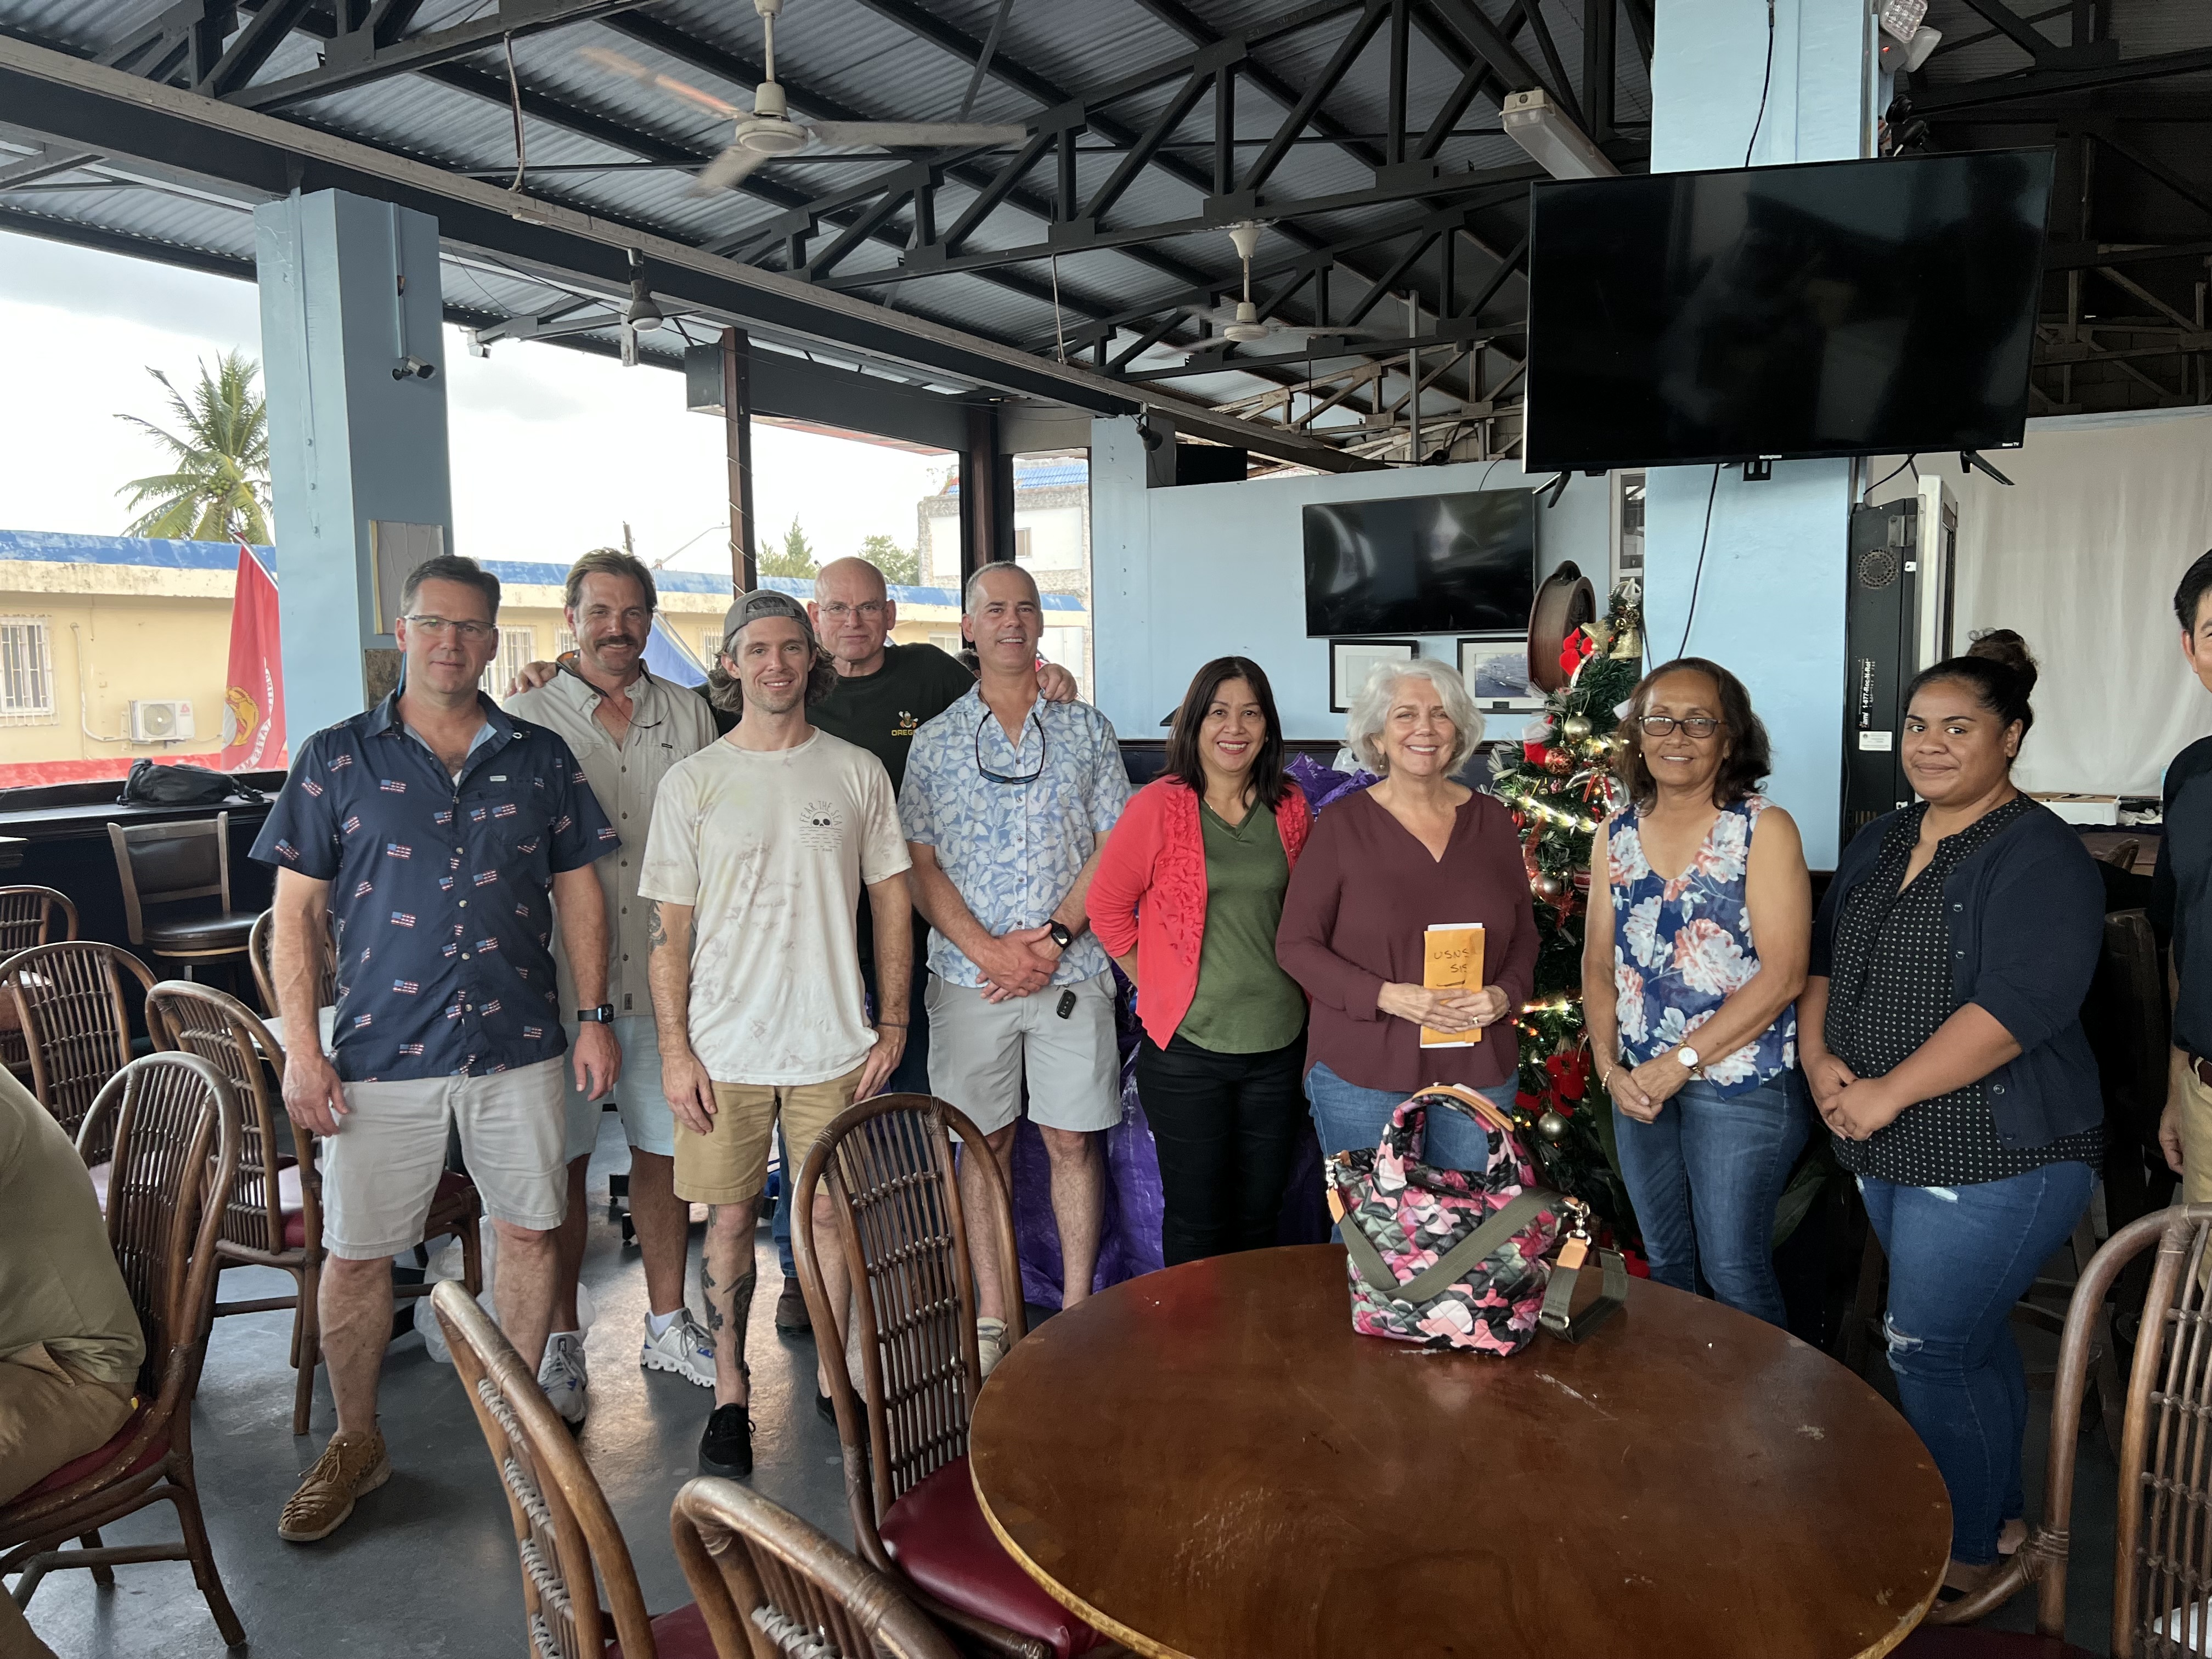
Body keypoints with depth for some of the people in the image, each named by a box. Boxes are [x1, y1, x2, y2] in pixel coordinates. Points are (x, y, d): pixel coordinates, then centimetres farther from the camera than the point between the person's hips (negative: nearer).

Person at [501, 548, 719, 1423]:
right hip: (560, 978, -2)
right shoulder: (523, 717, 0)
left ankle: (668, 1322, 28)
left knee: (664, 1151, 12)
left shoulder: (688, 715, 8)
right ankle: (560, 1342, 22)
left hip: (664, 976, 3)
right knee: (562, 1163, 6)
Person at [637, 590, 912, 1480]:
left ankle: (836, 1380, 27)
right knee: (728, 1218, 8)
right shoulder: (692, 781, 0)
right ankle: (729, 1396, 23)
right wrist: (675, 1049, -5)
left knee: (833, 1212, 9)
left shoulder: (858, 772, 3)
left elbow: (891, 896, 6)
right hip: (724, 1047, 0)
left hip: (834, 1042, 1)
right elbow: (668, 923, 0)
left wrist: (892, 1023, 1)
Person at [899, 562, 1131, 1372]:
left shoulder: (1086, 729, 7)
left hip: (1072, 972, 0)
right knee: (983, 1143, 7)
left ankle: (1078, 1313, 18)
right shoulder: (935, 740, 6)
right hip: (968, 973, 0)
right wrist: (988, 950, -12)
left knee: (1073, 1141, 5)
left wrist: (1054, 936, -11)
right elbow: (921, 865, 1)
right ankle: (993, 1319, 18)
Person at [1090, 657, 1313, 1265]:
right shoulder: (1159, 807, -8)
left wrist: (1310, 998, 9)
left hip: (1278, 1043, 4)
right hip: (1186, 1048, -3)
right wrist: (1159, 987, -2)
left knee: (1260, 1215, 16)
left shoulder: (1290, 809, 5)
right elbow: (1108, 907, -2)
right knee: (1196, 1220, 7)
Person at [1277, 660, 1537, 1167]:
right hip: (1362, 1073, -3)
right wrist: (1386, 996, -18)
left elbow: (1524, 932, 12)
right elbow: (1296, 944, -5)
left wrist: (1506, 993, -8)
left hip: (1479, 1071, 3)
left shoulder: (1491, 819, 5)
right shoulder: (1343, 824, -5)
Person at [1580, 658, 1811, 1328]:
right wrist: (1609, 1067, -3)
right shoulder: (1616, 835, 7)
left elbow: (1783, 975, -15)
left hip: (1740, 1087, -5)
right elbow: (1598, 965, 9)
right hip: (1639, 1088, 5)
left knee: (1733, 1271, 3)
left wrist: (1682, 1061, -15)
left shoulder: (1764, 830, -8)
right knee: (1665, 1264, 17)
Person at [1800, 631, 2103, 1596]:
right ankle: (2001, 1511, 39)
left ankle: (1965, 1556, 20)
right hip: (1887, 1152, 7)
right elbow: (1823, 956, 13)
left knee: (1930, 1353, 0)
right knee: (1972, 1341, 20)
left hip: (1995, 1156, -7)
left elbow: (2019, 1005, -24)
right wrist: (1819, 1057, -5)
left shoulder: (2038, 856, -14)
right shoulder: (1881, 843, 10)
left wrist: (1886, 1093, -22)